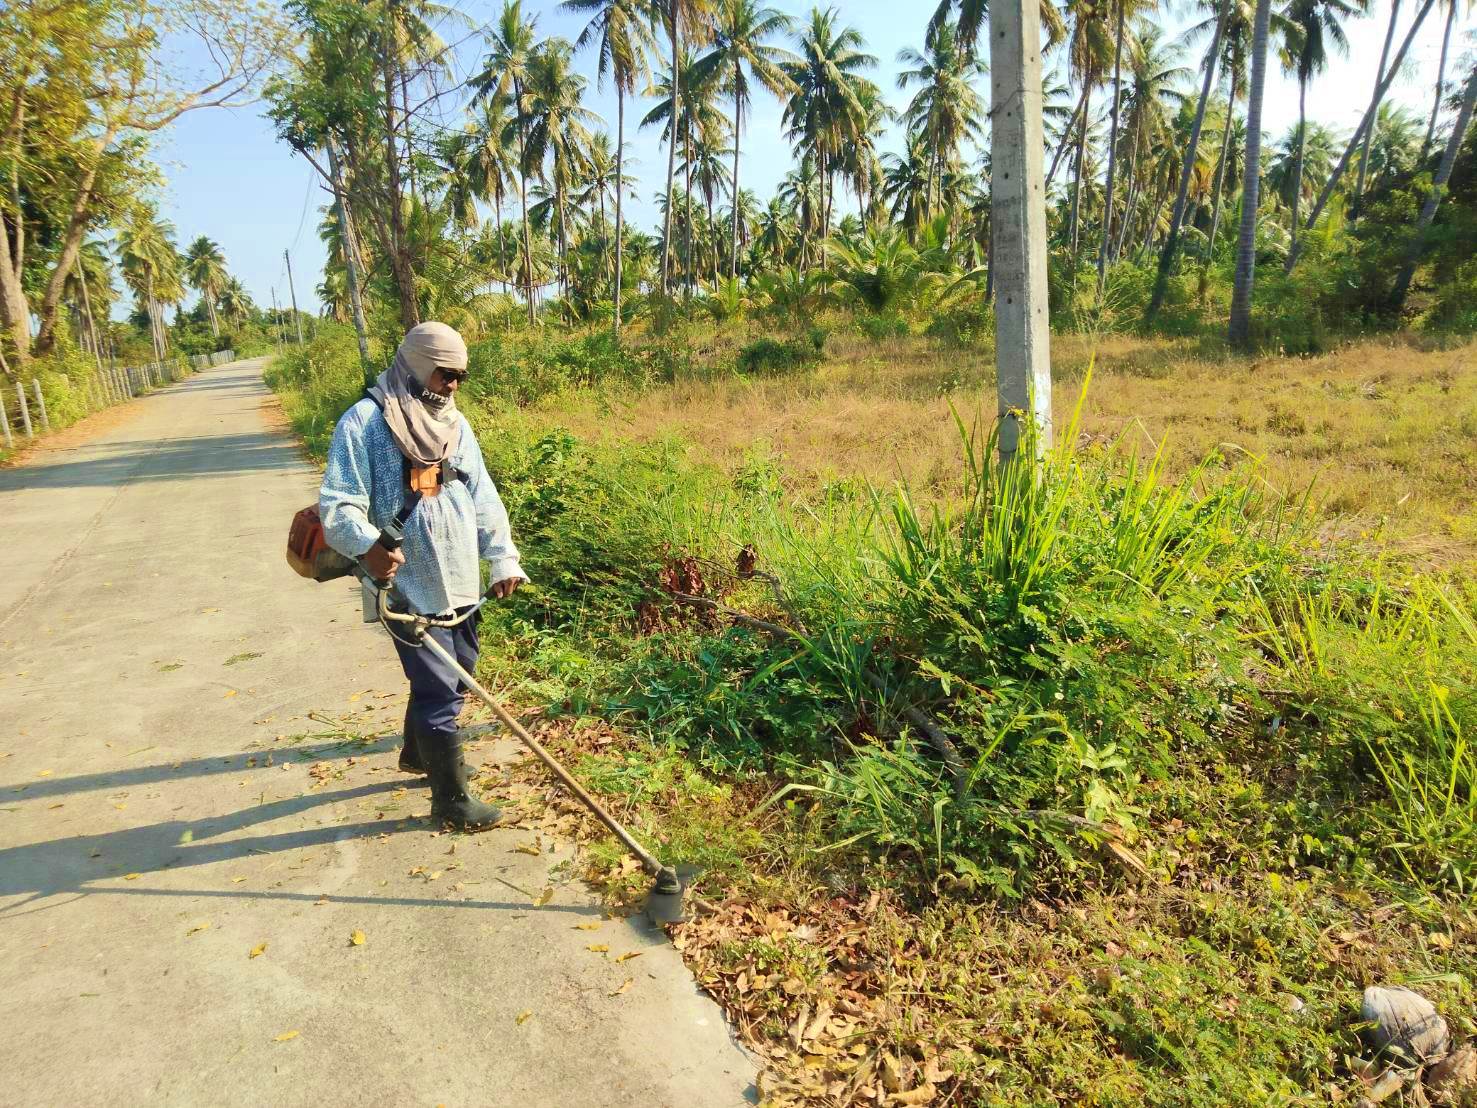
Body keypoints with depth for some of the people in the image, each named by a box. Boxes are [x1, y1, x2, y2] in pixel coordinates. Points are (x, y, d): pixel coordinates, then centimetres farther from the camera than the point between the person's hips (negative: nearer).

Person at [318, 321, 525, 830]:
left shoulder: (455, 423, 10)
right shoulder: (364, 423, -12)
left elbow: (482, 497, 10)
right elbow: (338, 505, -16)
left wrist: (502, 557, 0)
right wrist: (367, 546, -35)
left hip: (460, 582, 8)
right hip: (410, 585, -7)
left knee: (457, 676, 21)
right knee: (440, 691, -1)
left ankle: (417, 753, 46)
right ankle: (451, 799, 16)